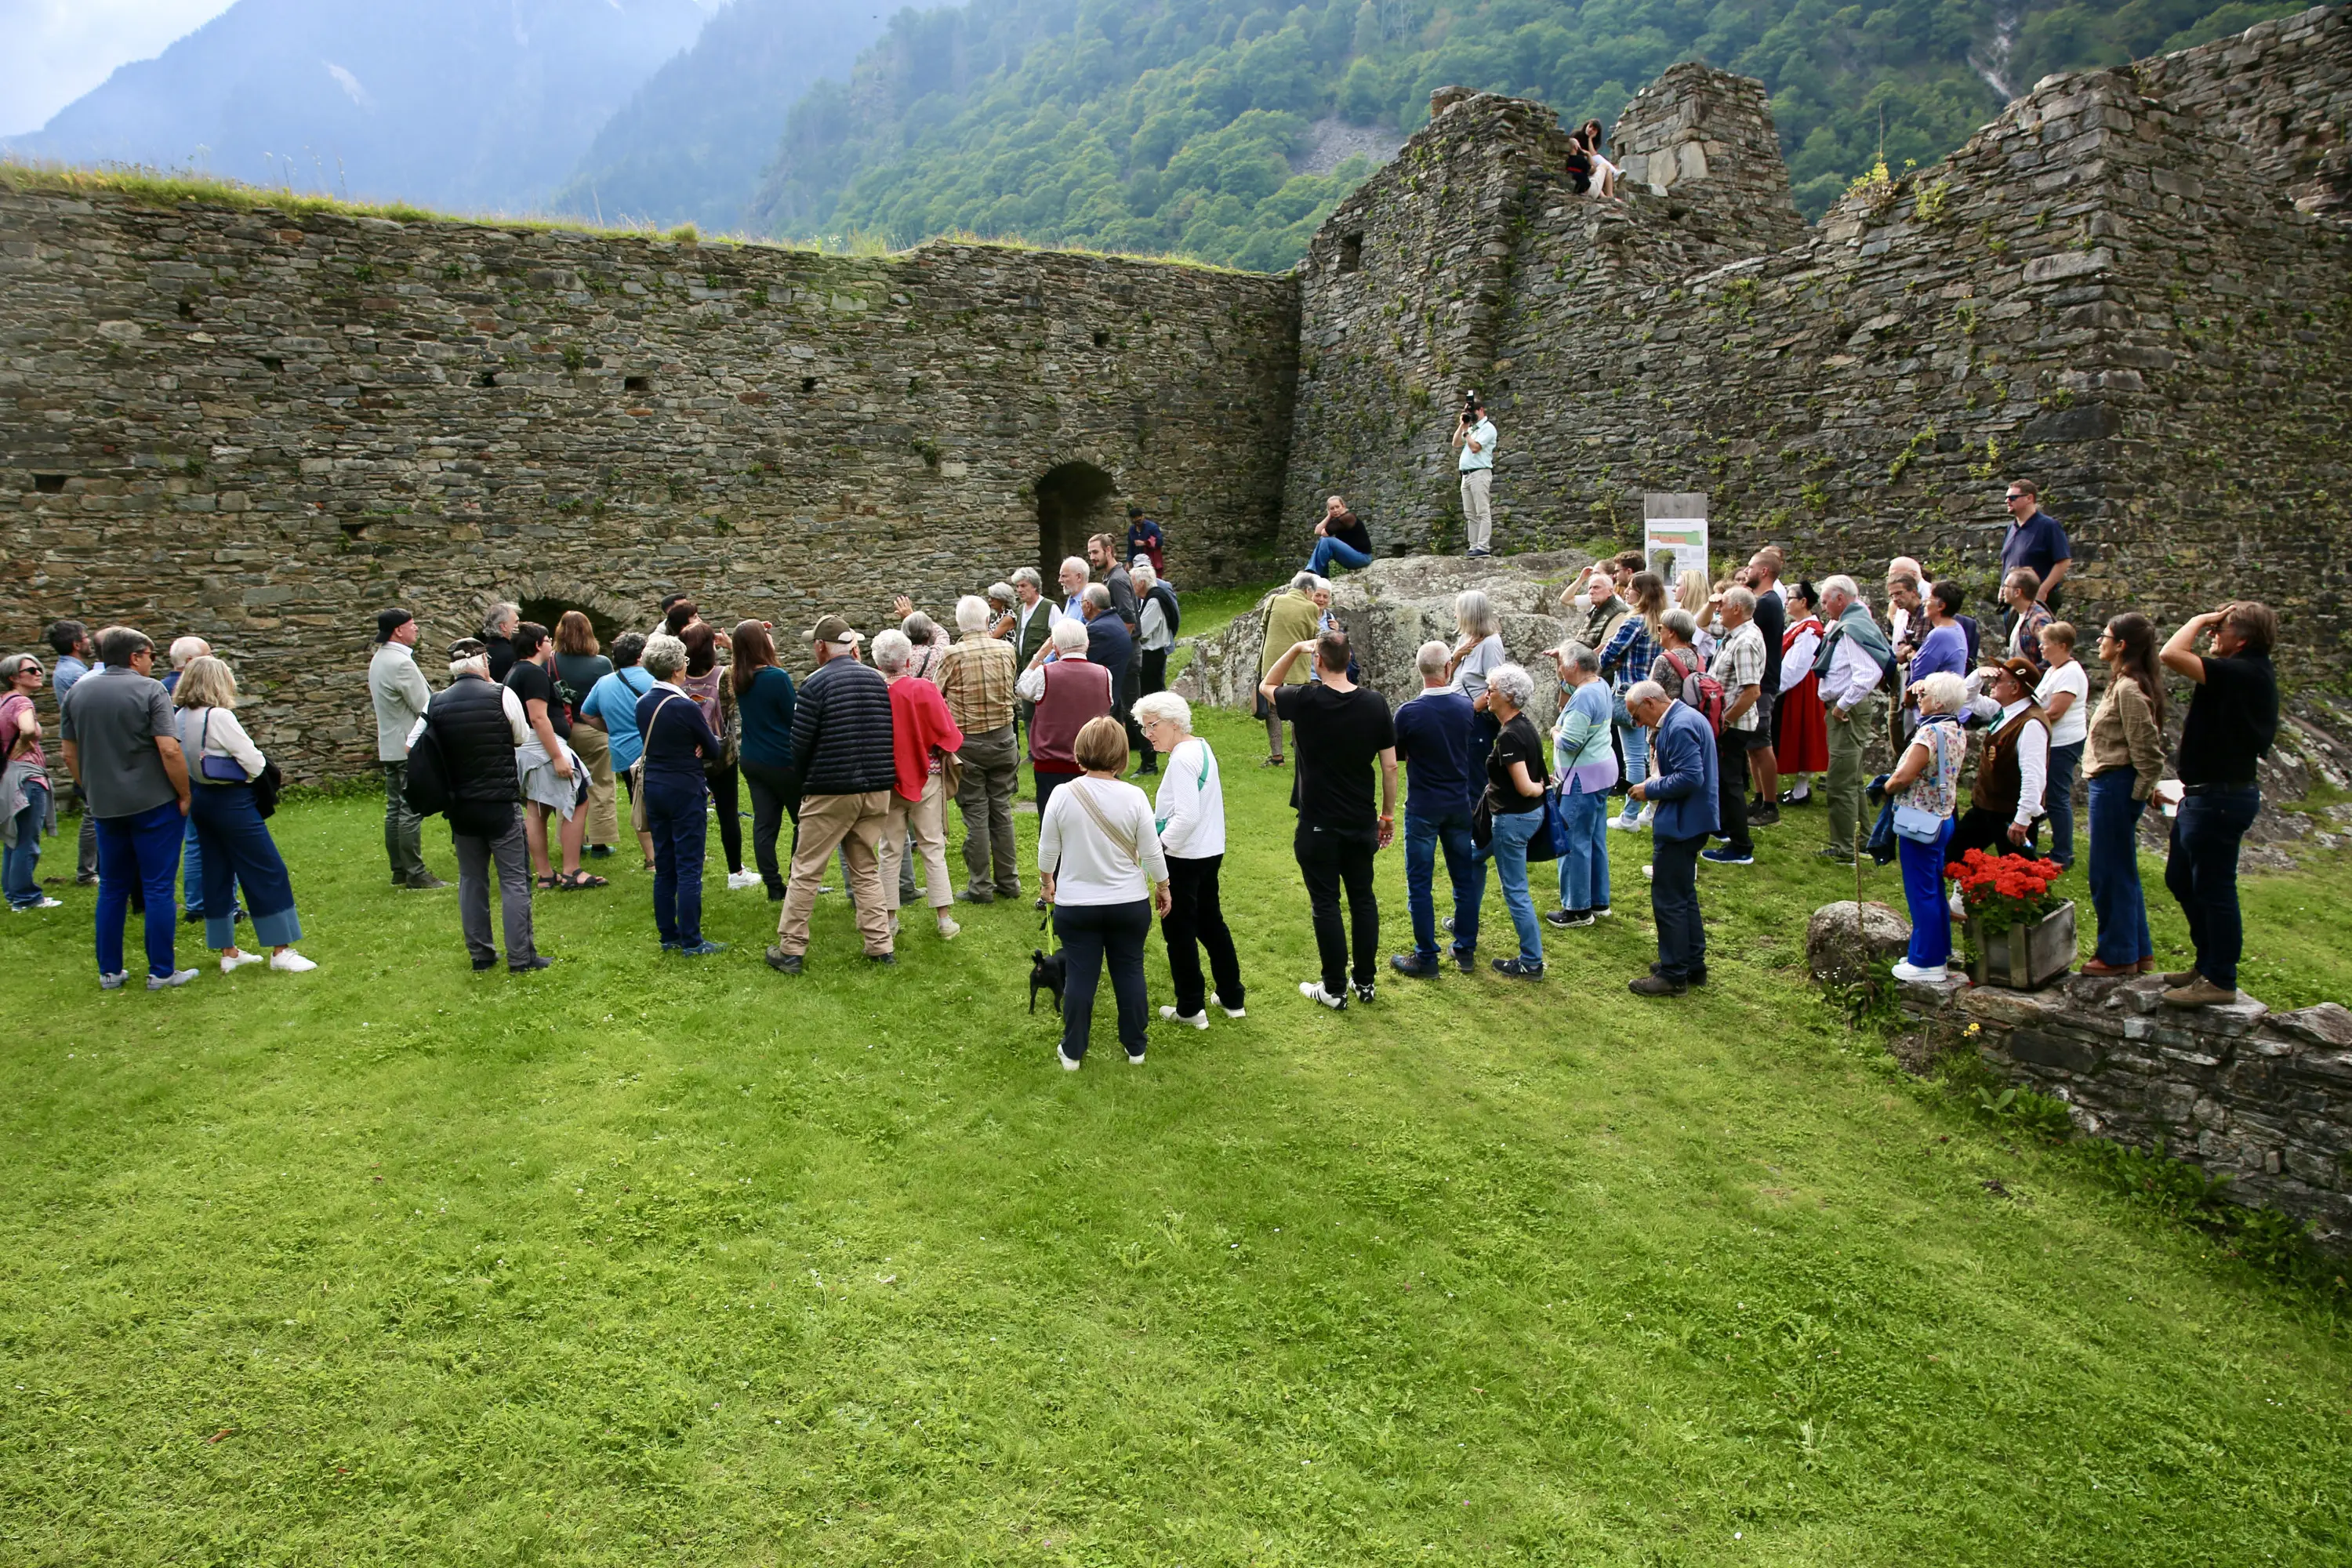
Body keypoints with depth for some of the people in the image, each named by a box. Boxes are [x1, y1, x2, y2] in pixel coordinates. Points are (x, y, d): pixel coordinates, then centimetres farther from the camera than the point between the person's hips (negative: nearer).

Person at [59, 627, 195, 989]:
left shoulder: (76, 692, 6)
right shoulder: (149, 689, -11)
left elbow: (70, 755, 11)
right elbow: (169, 750, -18)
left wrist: (92, 794, 20)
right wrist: (184, 795, -9)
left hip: (105, 806, 5)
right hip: (153, 803, -5)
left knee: (112, 889, 14)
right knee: (158, 887, 1)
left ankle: (109, 971, 19)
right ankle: (161, 972, 5)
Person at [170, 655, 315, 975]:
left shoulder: (181, 718, 4)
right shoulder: (219, 717, -18)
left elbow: (187, 760, 6)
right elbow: (253, 761, -17)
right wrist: (263, 767, 3)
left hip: (200, 799, 8)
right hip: (231, 801, -8)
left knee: (217, 872, 13)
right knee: (268, 871, -1)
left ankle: (227, 951, 20)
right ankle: (280, 951, 0)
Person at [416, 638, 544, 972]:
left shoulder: (436, 702, -1)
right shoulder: (502, 695, -11)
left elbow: (412, 746, 1)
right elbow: (523, 739, -1)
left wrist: (449, 755, 13)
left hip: (459, 807, 4)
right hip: (501, 804, -4)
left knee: (471, 879, 15)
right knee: (514, 880, 3)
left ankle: (480, 954, 21)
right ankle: (521, 957, 4)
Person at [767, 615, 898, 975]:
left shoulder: (816, 683, -11)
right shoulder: (878, 680, 6)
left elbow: (799, 745, -9)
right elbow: (890, 735, 9)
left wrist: (806, 780, 10)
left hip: (830, 792, -5)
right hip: (877, 790, 5)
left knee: (805, 871, 5)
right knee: (867, 870, 15)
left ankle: (790, 950, 10)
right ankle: (881, 947, 14)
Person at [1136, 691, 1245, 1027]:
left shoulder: (1182, 759, -21)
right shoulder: (1202, 747, 8)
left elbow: (1187, 816, -27)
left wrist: (1158, 847, -17)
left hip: (1184, 859, -10)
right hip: (1211, 851, 10)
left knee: (1179, 931, 4)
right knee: (1211, 922, 20)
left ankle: (1190, 1009, 14)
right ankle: (1232, 998, 29)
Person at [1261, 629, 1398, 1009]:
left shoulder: (1306, 701, -15)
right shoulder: (1375, 703, -6)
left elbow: (1266, 686, 6)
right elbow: (1390, 767, -1)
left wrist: (1295, 649, -1)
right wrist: (1388, 814, 11)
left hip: (1318, 825, -3)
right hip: (1362, 822, 3)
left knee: (1326, 904, 6)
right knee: (1363, 899, 15)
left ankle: (1334, 989, 13)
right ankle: (1365, 983, 24)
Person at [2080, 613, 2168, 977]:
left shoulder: (2128, 689, -18)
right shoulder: (2125, 684, 13)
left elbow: (2145, 747, -20)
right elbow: (2145, 745, 17)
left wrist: (2142, 790, -12)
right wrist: (2144, 788, 16)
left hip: (2115, 786, -11)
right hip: (2113, 785, 11)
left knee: (2109, 873, 0)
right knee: (2122, 871, 17)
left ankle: (2118, 955, 10)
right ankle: (2138, 951, 26)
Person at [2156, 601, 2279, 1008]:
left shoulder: (2242, 674, -22)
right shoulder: (2255, 674, 10)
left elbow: (2172, 654, -29)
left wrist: (2200, 620, -16)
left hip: (2219, 798, -11)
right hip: (2208, 795, 11)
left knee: (2213, 887, -2)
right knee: (2181, 881, 20)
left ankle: (2220, 981, 8)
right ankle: (2208, 963, 32)